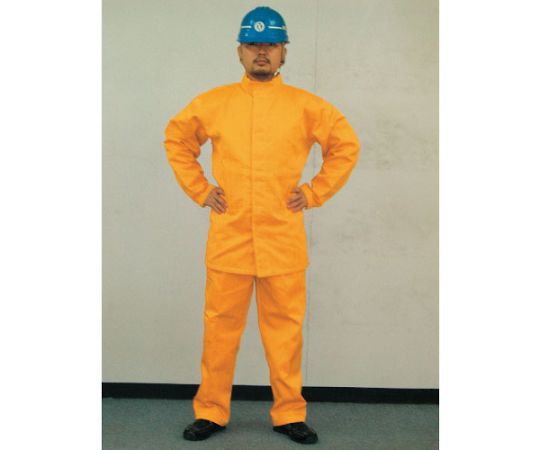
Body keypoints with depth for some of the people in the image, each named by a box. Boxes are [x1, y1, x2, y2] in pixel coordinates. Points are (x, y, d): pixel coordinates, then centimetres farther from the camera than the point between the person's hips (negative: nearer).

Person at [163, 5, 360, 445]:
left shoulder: (306, 105, 4)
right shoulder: (212, 103, 7)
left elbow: (347, 145, 11)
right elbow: (177, 140, 18)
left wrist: (315, 192, 4)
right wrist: (199, 189, 9)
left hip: (284, 243, 0)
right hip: (227, 240, 1)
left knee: (286, 329, 5)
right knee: (220, 327, 6)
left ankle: (290, 414, 18)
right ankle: (211, 412, 19)